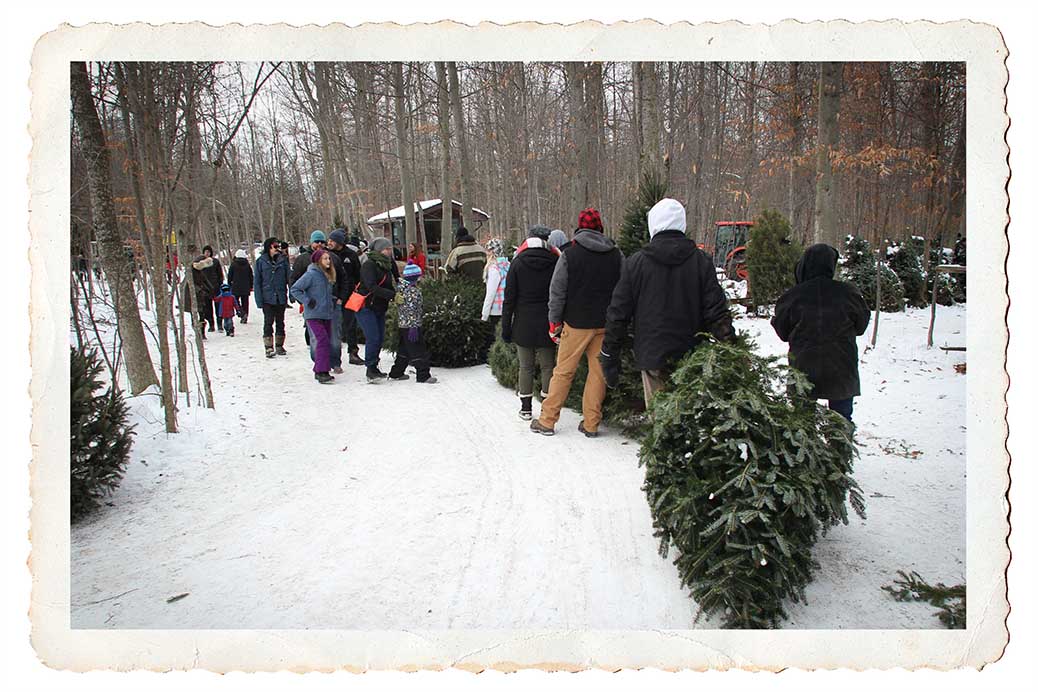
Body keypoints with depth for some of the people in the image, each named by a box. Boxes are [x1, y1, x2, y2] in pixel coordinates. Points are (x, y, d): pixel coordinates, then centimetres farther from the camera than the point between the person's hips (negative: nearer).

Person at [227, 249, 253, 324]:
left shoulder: (233, 265, -4)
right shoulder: (247, 265, 4)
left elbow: (229, 276, 1)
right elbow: (251, 276, 10)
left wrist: (229, 285, 11)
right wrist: (251, 286, 18)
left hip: (236, 287, -3)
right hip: (245, 288, 3)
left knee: (235, 301, 4)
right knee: (245, 302, 8)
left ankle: (242, 313, -19)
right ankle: (245, 318, 8)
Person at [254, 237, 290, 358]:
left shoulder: (283, 260, 3)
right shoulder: (261, 261, -2)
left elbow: (288, 278, 6)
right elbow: (257, 282, 0)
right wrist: (259, 299, -6)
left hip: (281, 297, 2)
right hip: (267, 298, -2)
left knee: (280, 322, 10)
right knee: (268, 323, -4)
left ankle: (279, 346, 21)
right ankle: (269, 348, 1)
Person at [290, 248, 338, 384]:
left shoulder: (329, 275, 12)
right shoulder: (311, 274, -11)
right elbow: (295, 289, -11)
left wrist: (332, 301, 16)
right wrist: (307, 301, -14)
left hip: (327, 314, 8)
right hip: (314, 315, -8)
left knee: (326, 342, 9)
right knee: (322, 341, -16)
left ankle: (319, 371, 18)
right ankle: (321, 373, -15)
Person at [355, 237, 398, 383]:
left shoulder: (386, 265, 13)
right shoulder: (369, 265, -14)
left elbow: (388, 286, 13)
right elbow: (372, 287, -25)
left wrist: (397, 295, -8)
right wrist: (393, 295, -30)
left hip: (380, 308, 8)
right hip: (366, 307, -8)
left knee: (380, 338, 7)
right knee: (373, 337, -14)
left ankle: (373, 368, 18)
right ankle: (370, 370, -7)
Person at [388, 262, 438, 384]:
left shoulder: (401, 289, 11)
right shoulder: (414, 291, -17)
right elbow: (412, 310, -22)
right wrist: (413, 327, -23)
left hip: (401, 325, 9)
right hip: (411, 326, -9)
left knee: (403, 351, 19)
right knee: (420, 351, -3)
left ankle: (396, 373, 26)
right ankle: (423, 376, -2)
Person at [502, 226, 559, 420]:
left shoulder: (518, 263, -4)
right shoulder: (555, 262, -3)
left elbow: (509, 298, -3)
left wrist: (506, 327, 2)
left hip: (524, 324, 0)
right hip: (547, 324, 0)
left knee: (525, 367, 8)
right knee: (548, 366, 7)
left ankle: (526, 408, 14)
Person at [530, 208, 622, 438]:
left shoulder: (570, 254, -5)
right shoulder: (616, 255, 5)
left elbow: (557, 292, -4)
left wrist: (554, 322, 4)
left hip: (576, 323, -3)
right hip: (605, 324, 3)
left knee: (563, 371, 4)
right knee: (598, 372, 8)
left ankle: (547, 420, 10)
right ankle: (591, 424, 12)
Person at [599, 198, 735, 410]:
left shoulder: (635, 263, -2)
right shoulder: (701, 261, 0)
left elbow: (618, 314, 1)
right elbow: (717, 312, -1)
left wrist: (609, 358, 8)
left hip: (652, 357, -1)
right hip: (691, 359, 1)